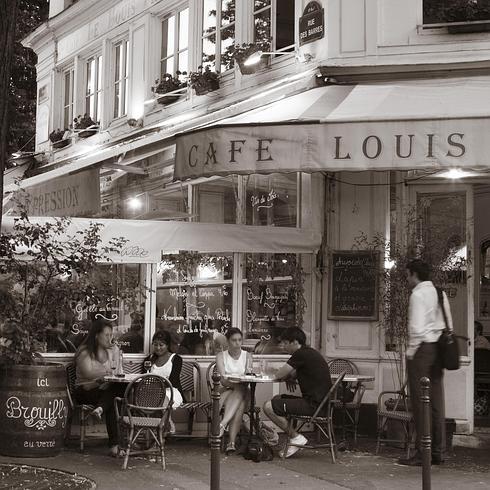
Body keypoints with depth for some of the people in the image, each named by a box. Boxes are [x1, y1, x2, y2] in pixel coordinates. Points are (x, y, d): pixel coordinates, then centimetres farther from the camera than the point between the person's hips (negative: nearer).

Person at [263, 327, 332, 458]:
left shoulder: (301, 354, -14)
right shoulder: (310, 353, 16)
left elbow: (278, 376, -11)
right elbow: (294, 373, 28)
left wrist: (288, 377, 11)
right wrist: (290, 377, 5)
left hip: (313, 405, -10)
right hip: (320, 402, 10)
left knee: (268, 407, -11)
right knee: (277, 399, 23)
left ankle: (296, 437, -4)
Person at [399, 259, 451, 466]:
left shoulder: (418, 295, -11)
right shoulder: (440, 293, 13)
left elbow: (417, 327, -19)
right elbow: (449, 325, 15)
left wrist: (410, 352, -10)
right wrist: (443, 345, 18)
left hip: (422, 348, -8)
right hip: (438, 349, 8)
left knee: (420, 402, -4)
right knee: (436, 402, 11)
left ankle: (422, 453, -2)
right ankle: (438, 452, 15)